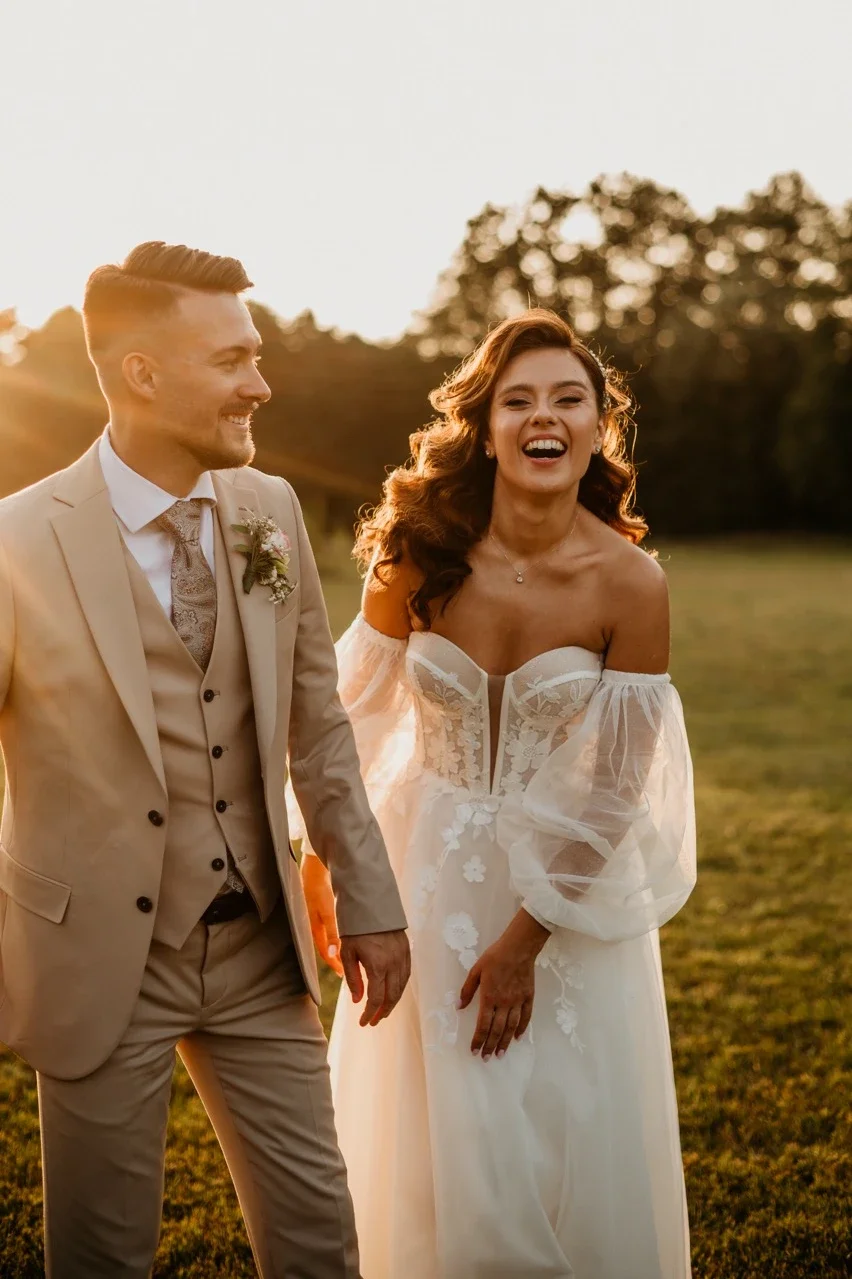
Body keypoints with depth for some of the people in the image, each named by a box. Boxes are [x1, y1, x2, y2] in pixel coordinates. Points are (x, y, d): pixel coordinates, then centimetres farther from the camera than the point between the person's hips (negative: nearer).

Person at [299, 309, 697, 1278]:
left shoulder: (629, 584, -18)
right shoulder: (415, 555, -14)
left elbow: (613, 788, -12)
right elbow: (357, 711, 0)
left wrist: (525, 940, -11)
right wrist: (320, 864, 5)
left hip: (570, 875, -1)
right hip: (429, 869, 2)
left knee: (572, 1140, 10)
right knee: (432, 1142, 15)